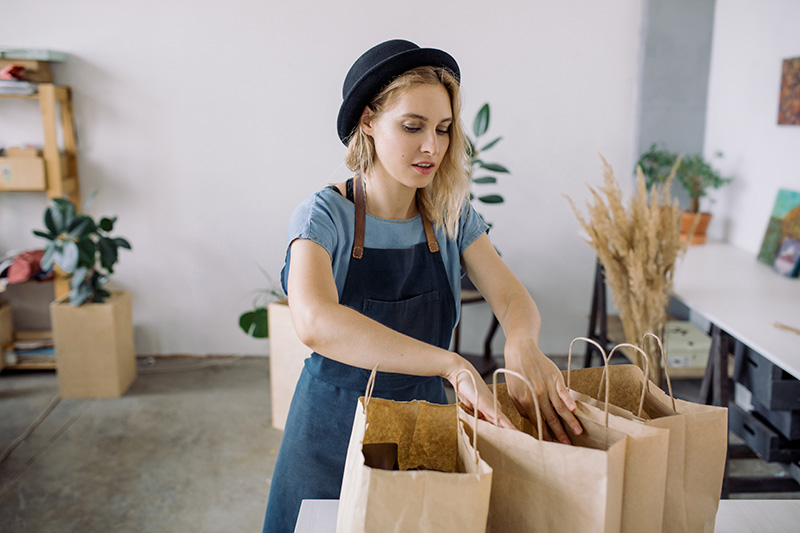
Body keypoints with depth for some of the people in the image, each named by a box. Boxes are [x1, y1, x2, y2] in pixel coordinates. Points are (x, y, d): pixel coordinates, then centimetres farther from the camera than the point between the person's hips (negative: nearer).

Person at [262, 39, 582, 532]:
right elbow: (315, 321, -37)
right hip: (336, 426, -3)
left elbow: (513, 298, -13)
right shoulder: (325, 216, -19)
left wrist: (522, 344, -38)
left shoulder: (452, 217, -5)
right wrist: (454, 365, -45)